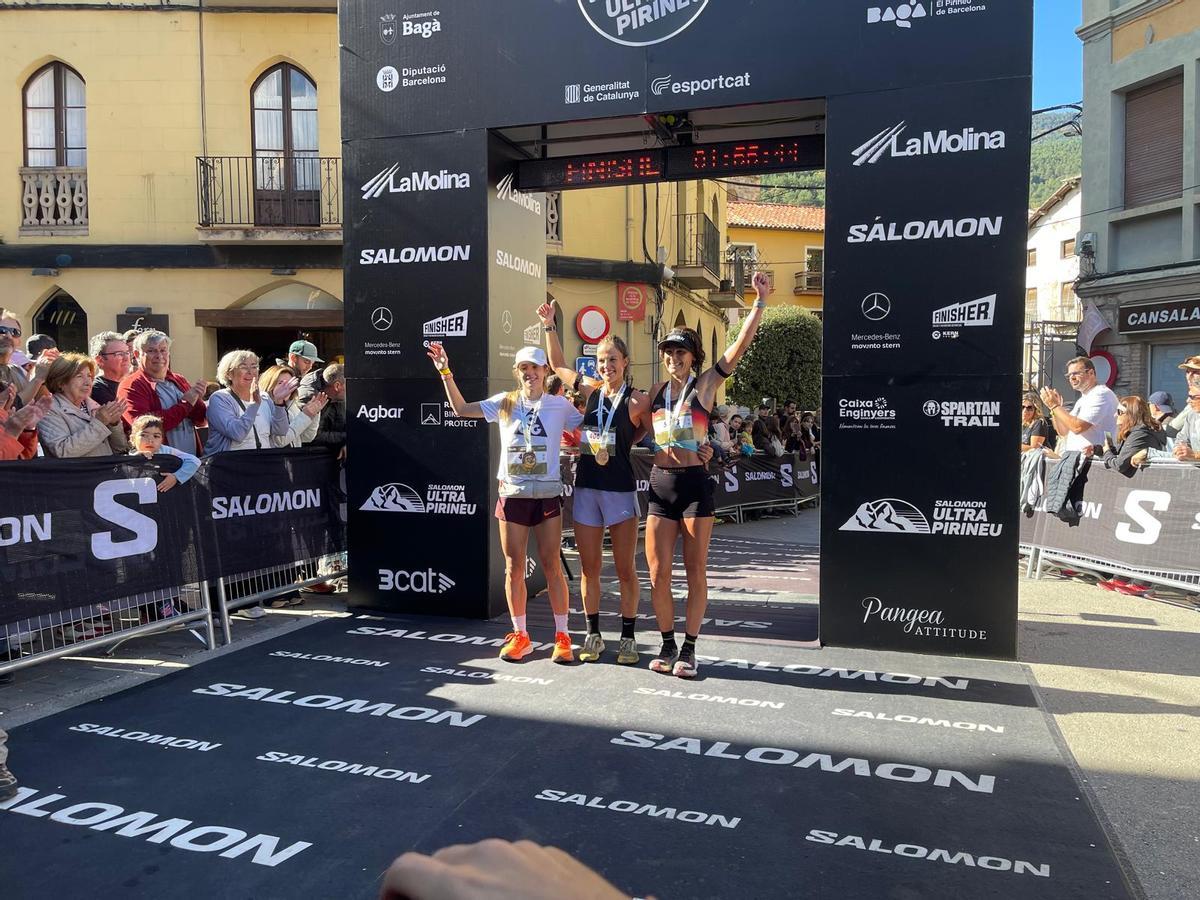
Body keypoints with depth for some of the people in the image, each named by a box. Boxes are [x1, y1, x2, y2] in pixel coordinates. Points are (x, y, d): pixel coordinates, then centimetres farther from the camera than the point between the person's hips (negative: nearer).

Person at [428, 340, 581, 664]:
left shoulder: (560, 405, 2)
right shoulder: (505, 404, 6)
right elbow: (461, 409, 7)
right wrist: (446, 373, 1)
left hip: (547, 495, -2)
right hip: (512, 495, 2)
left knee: (551, 565, 1)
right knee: (514, 567, 7)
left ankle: (562, 636, 12)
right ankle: (520, 635, 19)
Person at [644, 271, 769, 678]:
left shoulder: (704, 385, -2)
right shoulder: (656, 390, 10)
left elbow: (741, 343, -10)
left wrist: (760, 301, -15)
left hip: (695, 484, -3)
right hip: (660, 484, 3)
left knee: (696, 572, 4)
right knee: (658, 573, 2)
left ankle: (689, 648, 15)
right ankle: (667, 643, 18)